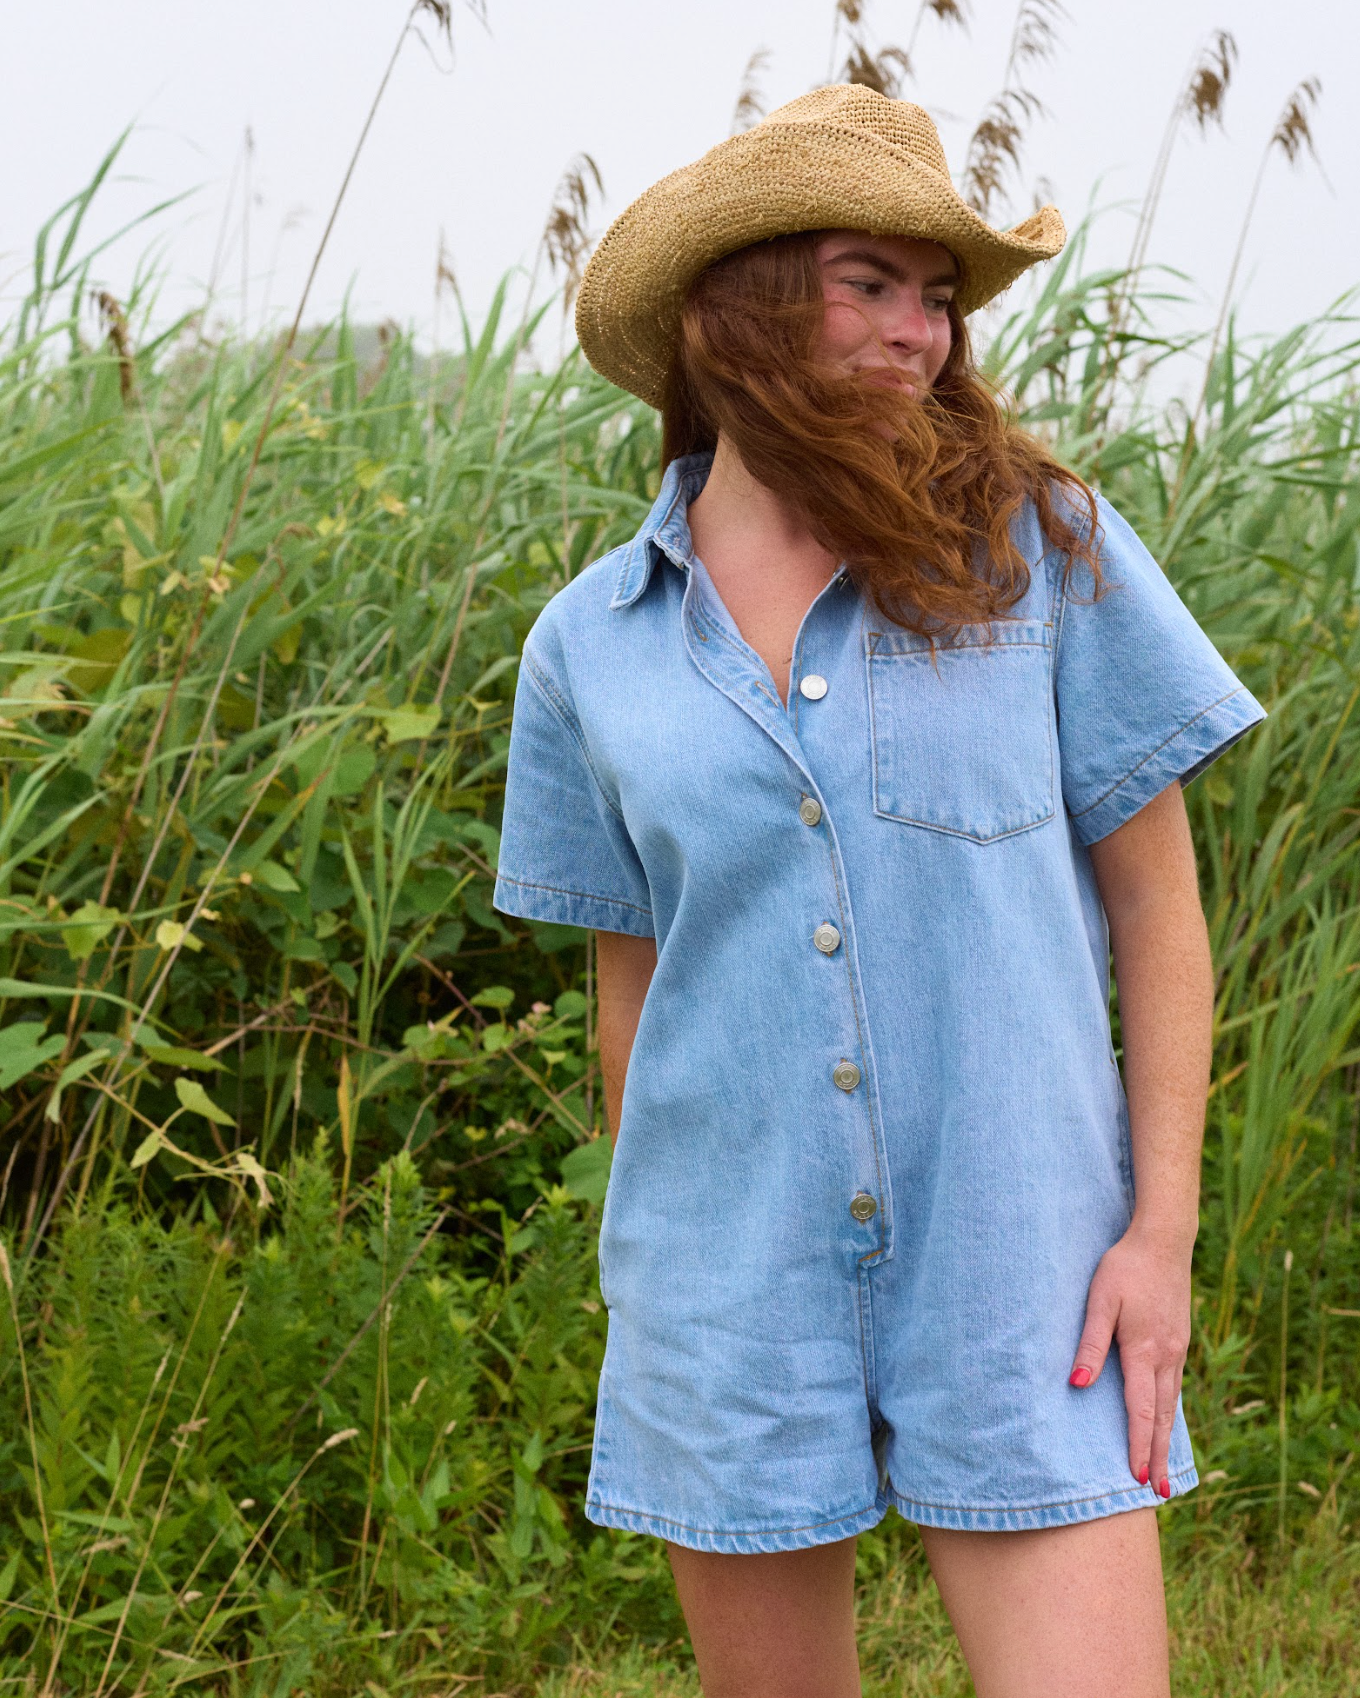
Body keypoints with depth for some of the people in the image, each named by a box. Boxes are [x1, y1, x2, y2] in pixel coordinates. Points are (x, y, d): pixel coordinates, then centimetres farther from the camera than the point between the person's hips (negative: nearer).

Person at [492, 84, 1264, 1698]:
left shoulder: (1046, 550, -3)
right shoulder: (589, 645, 2)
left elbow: (1156, 901, 0)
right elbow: (633, 989, 10)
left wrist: (1163, 1225, -5)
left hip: (1018, 1265, -1)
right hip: (733, 1288, 2)